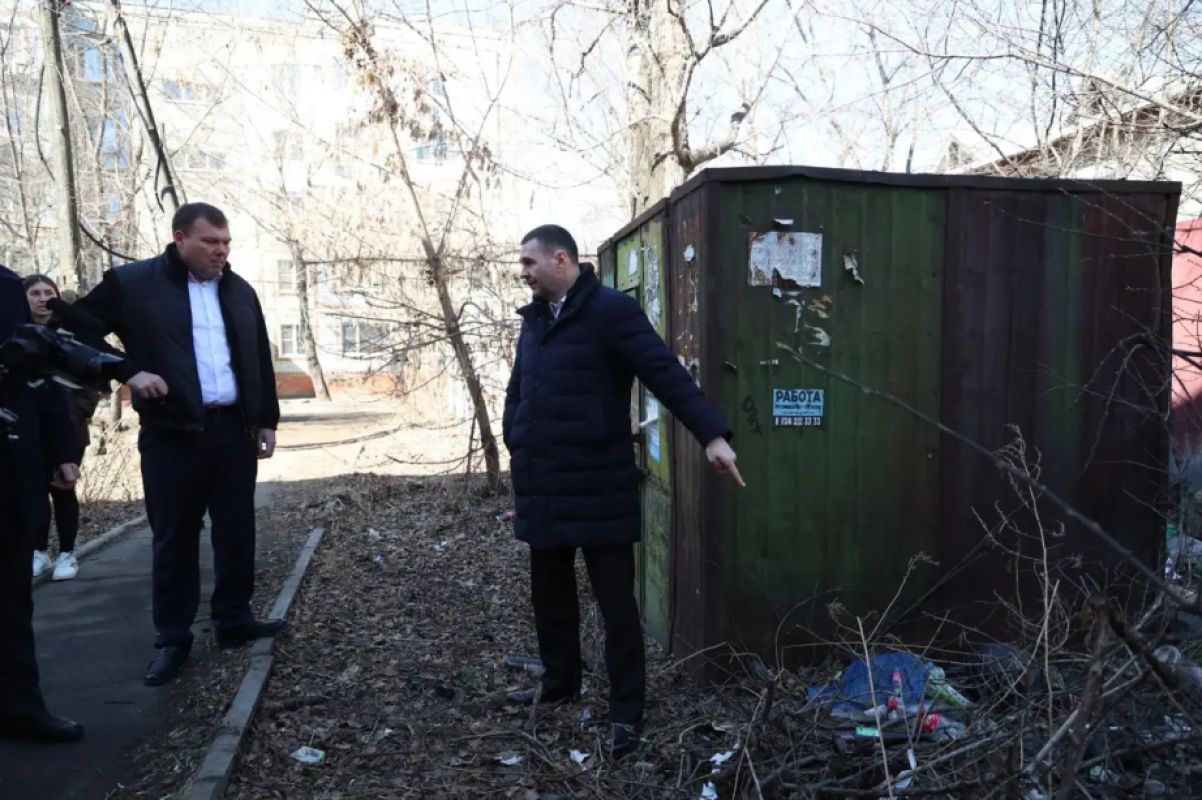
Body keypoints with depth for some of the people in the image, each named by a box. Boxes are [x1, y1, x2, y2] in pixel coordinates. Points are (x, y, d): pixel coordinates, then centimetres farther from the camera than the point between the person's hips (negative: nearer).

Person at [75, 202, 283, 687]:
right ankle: (173, 639, 16)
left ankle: (233, 620, 24)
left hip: (233, 430, 4)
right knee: (174, 538, 5)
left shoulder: (239, 291, 10)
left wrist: (267, 421, 11)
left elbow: (260, 360, 13)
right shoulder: (132, 284, -4)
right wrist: (129, 372, -12)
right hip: (172, 435, -4)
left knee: (236, 532, 10)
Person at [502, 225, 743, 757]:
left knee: (615, 602, 3)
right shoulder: (534, 319, 13)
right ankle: (560, 682, 39)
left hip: (597, 489, -7)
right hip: (542, 489, 7)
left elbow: (666, 374, -18)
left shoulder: (612, 311, -10)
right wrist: (515, 444, 9)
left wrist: (712, 434, -28)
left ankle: (626, 712, 16)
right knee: (549, 593, 19)